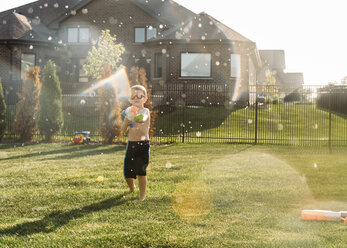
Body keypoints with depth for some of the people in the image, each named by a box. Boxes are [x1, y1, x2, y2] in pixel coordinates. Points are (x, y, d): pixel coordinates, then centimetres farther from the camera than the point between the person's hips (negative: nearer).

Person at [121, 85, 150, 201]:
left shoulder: (145, 111, -4)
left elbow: (142, 119, -29)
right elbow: (123, 130, 6)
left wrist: (134, 116, -52)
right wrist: (127, 119, -13)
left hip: (143, 144, -5)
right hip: (131, 144, 5)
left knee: (141, 170, -10)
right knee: (127, 171, 9)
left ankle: (142, 195, 3)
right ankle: (132, 188, 40)